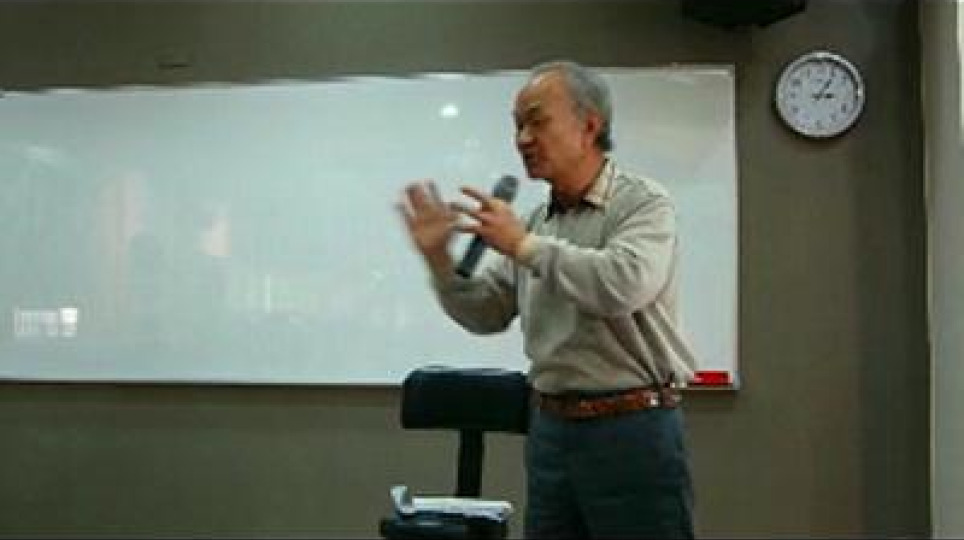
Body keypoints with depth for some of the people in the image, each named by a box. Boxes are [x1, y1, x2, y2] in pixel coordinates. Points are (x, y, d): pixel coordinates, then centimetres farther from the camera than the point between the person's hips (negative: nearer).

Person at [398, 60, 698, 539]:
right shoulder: (536, 222, 11)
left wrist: (523, 244, -18)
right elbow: (485, 314, 14)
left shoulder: (642, 202, -7)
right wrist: (438, 257, -2)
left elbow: (625, 285, -26)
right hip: (551, 429, 6)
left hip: (632, 430, -6)